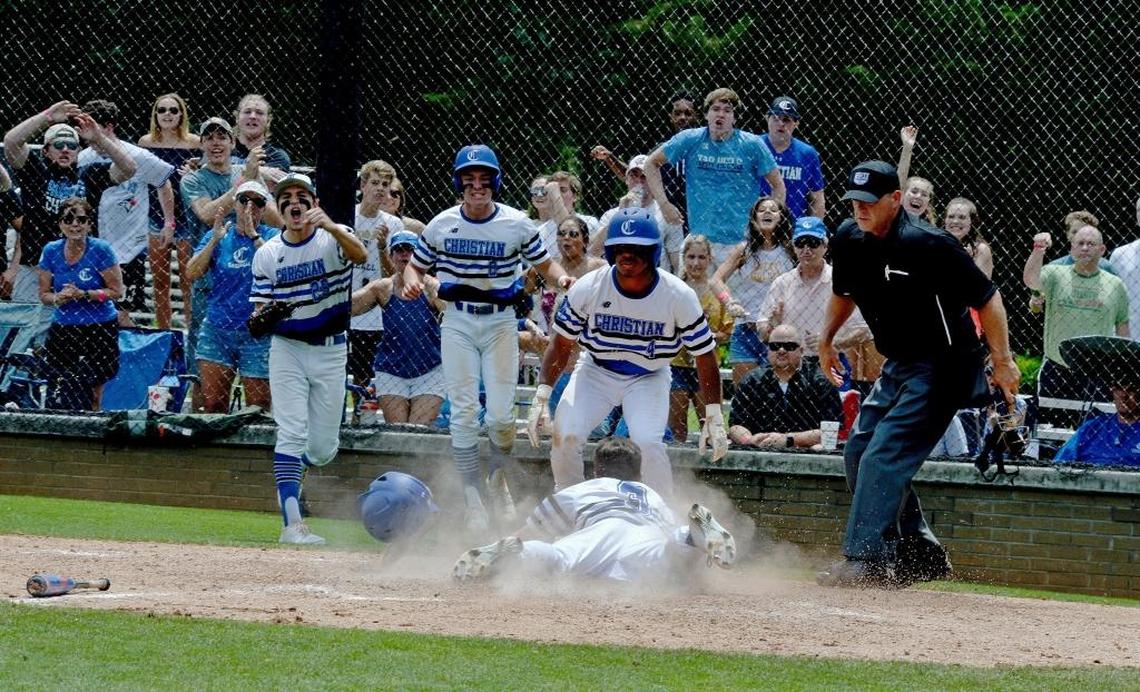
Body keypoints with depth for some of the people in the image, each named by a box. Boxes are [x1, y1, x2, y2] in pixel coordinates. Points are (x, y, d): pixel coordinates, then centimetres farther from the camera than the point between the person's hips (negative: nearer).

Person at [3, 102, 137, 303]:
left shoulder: (88, 176, 8)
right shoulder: (35, 170, 3)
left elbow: (128, 168, -2)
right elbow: (11, 141, -10)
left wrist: (99, 139, -12)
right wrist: (47, 117, -15)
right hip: (33, 269, -1)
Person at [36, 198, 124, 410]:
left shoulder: (100, 250, -9)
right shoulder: (51, 251, 1)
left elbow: (116, 291, -7)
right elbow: (44, 294, 9)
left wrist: (83, 294, -19)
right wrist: (57, 298, -14)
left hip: (100, 328, -3)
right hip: (62, 328, 3)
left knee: (93, 392, -1)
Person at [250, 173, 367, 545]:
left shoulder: (333, 239, -8)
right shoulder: (267, 255, -1)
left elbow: (359, 255, -31)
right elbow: (260, 312, 1)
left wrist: (331, 227, -50)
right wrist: (261, 319, -24)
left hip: (330, 351, 0)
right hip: (287, 348, 0)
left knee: (323, 448, 6)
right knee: (292, 433, -14)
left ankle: (289, 476, 40)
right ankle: (292, 523, -18)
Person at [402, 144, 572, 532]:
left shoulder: (517, 224, -3)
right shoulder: (441, 225, 1)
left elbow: (544, 264, 6)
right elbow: (416, 266, 11)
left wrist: (561, 278, -17)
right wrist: (411, 282, -12)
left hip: (501, 322, -1)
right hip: (457, 322, 1)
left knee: (501, 413, -7)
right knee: (464, 412, -5)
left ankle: (497, 477, 22)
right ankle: (473, 497, 2)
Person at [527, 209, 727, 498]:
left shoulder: (679, 296, -21)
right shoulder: (588, 288, -19)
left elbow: (705, 356, -12)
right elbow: (561, 344, -7)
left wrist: (714, 417, -14)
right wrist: (541, 397, -15)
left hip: (649, 377, -1)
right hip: (596, 371, 1)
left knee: (649, 441, -26)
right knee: (564, 436, -19)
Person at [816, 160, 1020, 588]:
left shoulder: (927, 245, -24)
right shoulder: (848, 241, -1)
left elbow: (985, 297, -19)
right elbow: (844, 293, 22)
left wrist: (1002, 360, -21)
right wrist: (826, 339, 19)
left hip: (944, 368, -9)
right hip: (899, 365, 9)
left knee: (885, 456, -18)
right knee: (859, 453, 9)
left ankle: (866, 561, -20)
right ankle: (919, 554, 16)